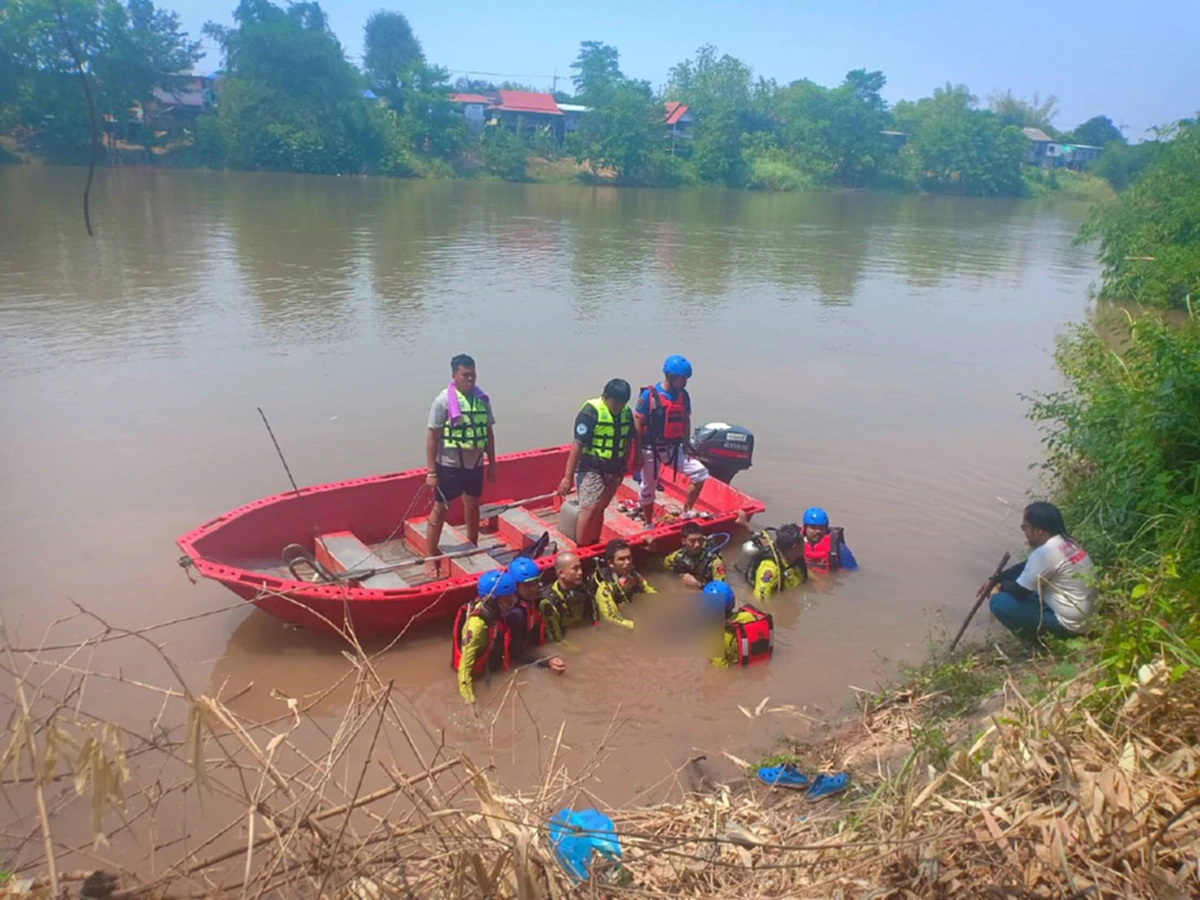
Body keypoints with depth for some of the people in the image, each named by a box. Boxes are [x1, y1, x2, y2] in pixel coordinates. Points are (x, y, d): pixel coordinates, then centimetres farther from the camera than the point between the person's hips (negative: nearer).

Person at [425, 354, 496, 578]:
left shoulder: (482, 398, 0)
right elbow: (432, 437, -12)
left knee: (473, 505, 18)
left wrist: (492, 463, 9)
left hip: (475, 464, 5)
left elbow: (489, 433, 9)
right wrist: (431, 471, -14)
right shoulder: (443, 400, -14)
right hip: (449, 465, -5)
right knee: (440, 510, 4)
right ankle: (430, 557, 14)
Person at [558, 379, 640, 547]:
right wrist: (568, 476, -19)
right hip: (591, 469, -6)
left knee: (600, 509, 13)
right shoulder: (590, 412, -17)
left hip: (613, 470, 6)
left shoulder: (626, 412, 2)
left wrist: (625, 467, 16)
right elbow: (577, 445, -18)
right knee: (589, 509, -12)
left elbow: (628, 440, 15)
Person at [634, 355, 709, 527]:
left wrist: (686, 446, 4)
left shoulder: (683, 395, -1)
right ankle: (649, 526, 28)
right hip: (651, 450, -4)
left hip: (674, 448, 4)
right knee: (648, 488, 9)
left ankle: (687, 512, 4)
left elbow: (686, 421, 10)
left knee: (700, 473, -10)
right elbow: (638, 425, -11)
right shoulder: (649, 395, -16)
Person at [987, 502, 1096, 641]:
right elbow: (1026, 567, 14)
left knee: (998, 602, -12)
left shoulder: (1045, 553, -26)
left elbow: (1019, 591, -17)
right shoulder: (1066, 542, 3)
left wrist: (1001, 585, 4)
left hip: (1067, 623, -9)